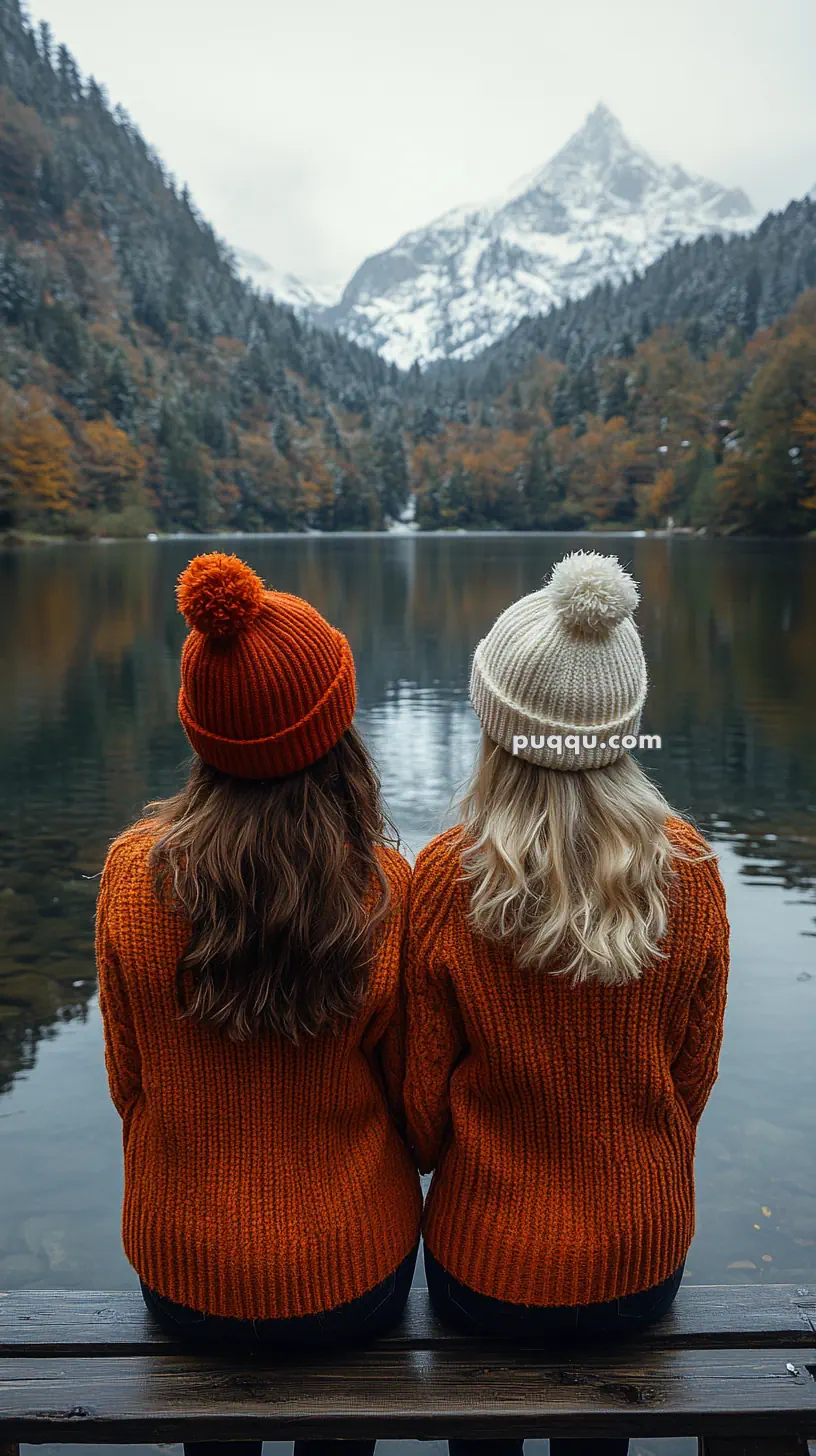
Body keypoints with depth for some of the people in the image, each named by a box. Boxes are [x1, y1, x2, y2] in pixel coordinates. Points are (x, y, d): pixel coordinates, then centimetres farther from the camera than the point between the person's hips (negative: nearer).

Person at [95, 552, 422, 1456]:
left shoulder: (132, 872, -20)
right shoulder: (389, 890, -23)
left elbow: (128, 1082, -6)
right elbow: (408, 1096, -9)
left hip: (179, 1274, 1)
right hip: (354, 1275, -1)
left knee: (214, 1375, 35)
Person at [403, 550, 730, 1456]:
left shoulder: (445, 879, -24)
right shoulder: (690, 870, -17)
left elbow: (422, 1103, -13)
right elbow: (693, 1077, -4)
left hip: (486, 1263, -2)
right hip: (645, 1260, 2)